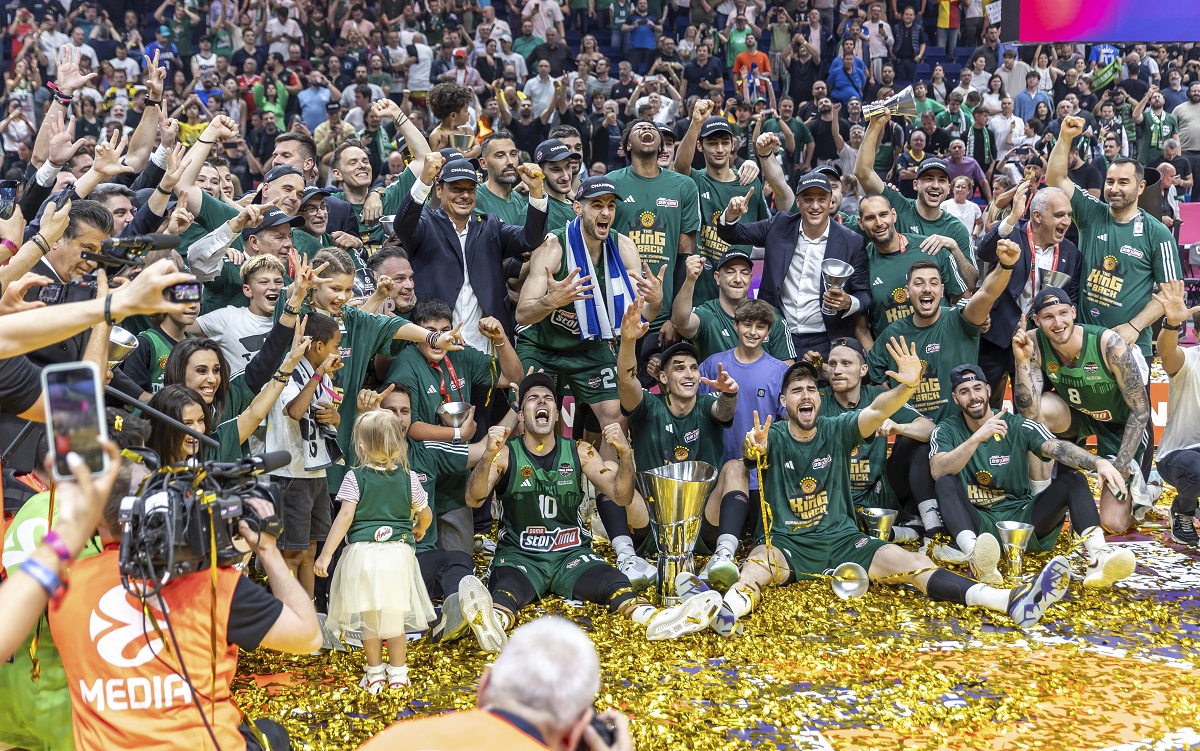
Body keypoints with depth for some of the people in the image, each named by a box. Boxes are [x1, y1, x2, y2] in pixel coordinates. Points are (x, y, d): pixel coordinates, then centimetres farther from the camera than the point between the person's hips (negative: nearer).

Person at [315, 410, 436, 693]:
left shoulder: (354, 478, -4)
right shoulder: (408, 478, 3)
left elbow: (345, 516, -12)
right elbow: (426, 515, 13)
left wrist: (326, 554, -10)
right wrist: (419, 530, 36)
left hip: (363, 553, -2)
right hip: (398, 552, 2)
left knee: (368, 619, 9)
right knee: (395, 616, 12)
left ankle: (375, 675, 16)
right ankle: (398, 674, 18)